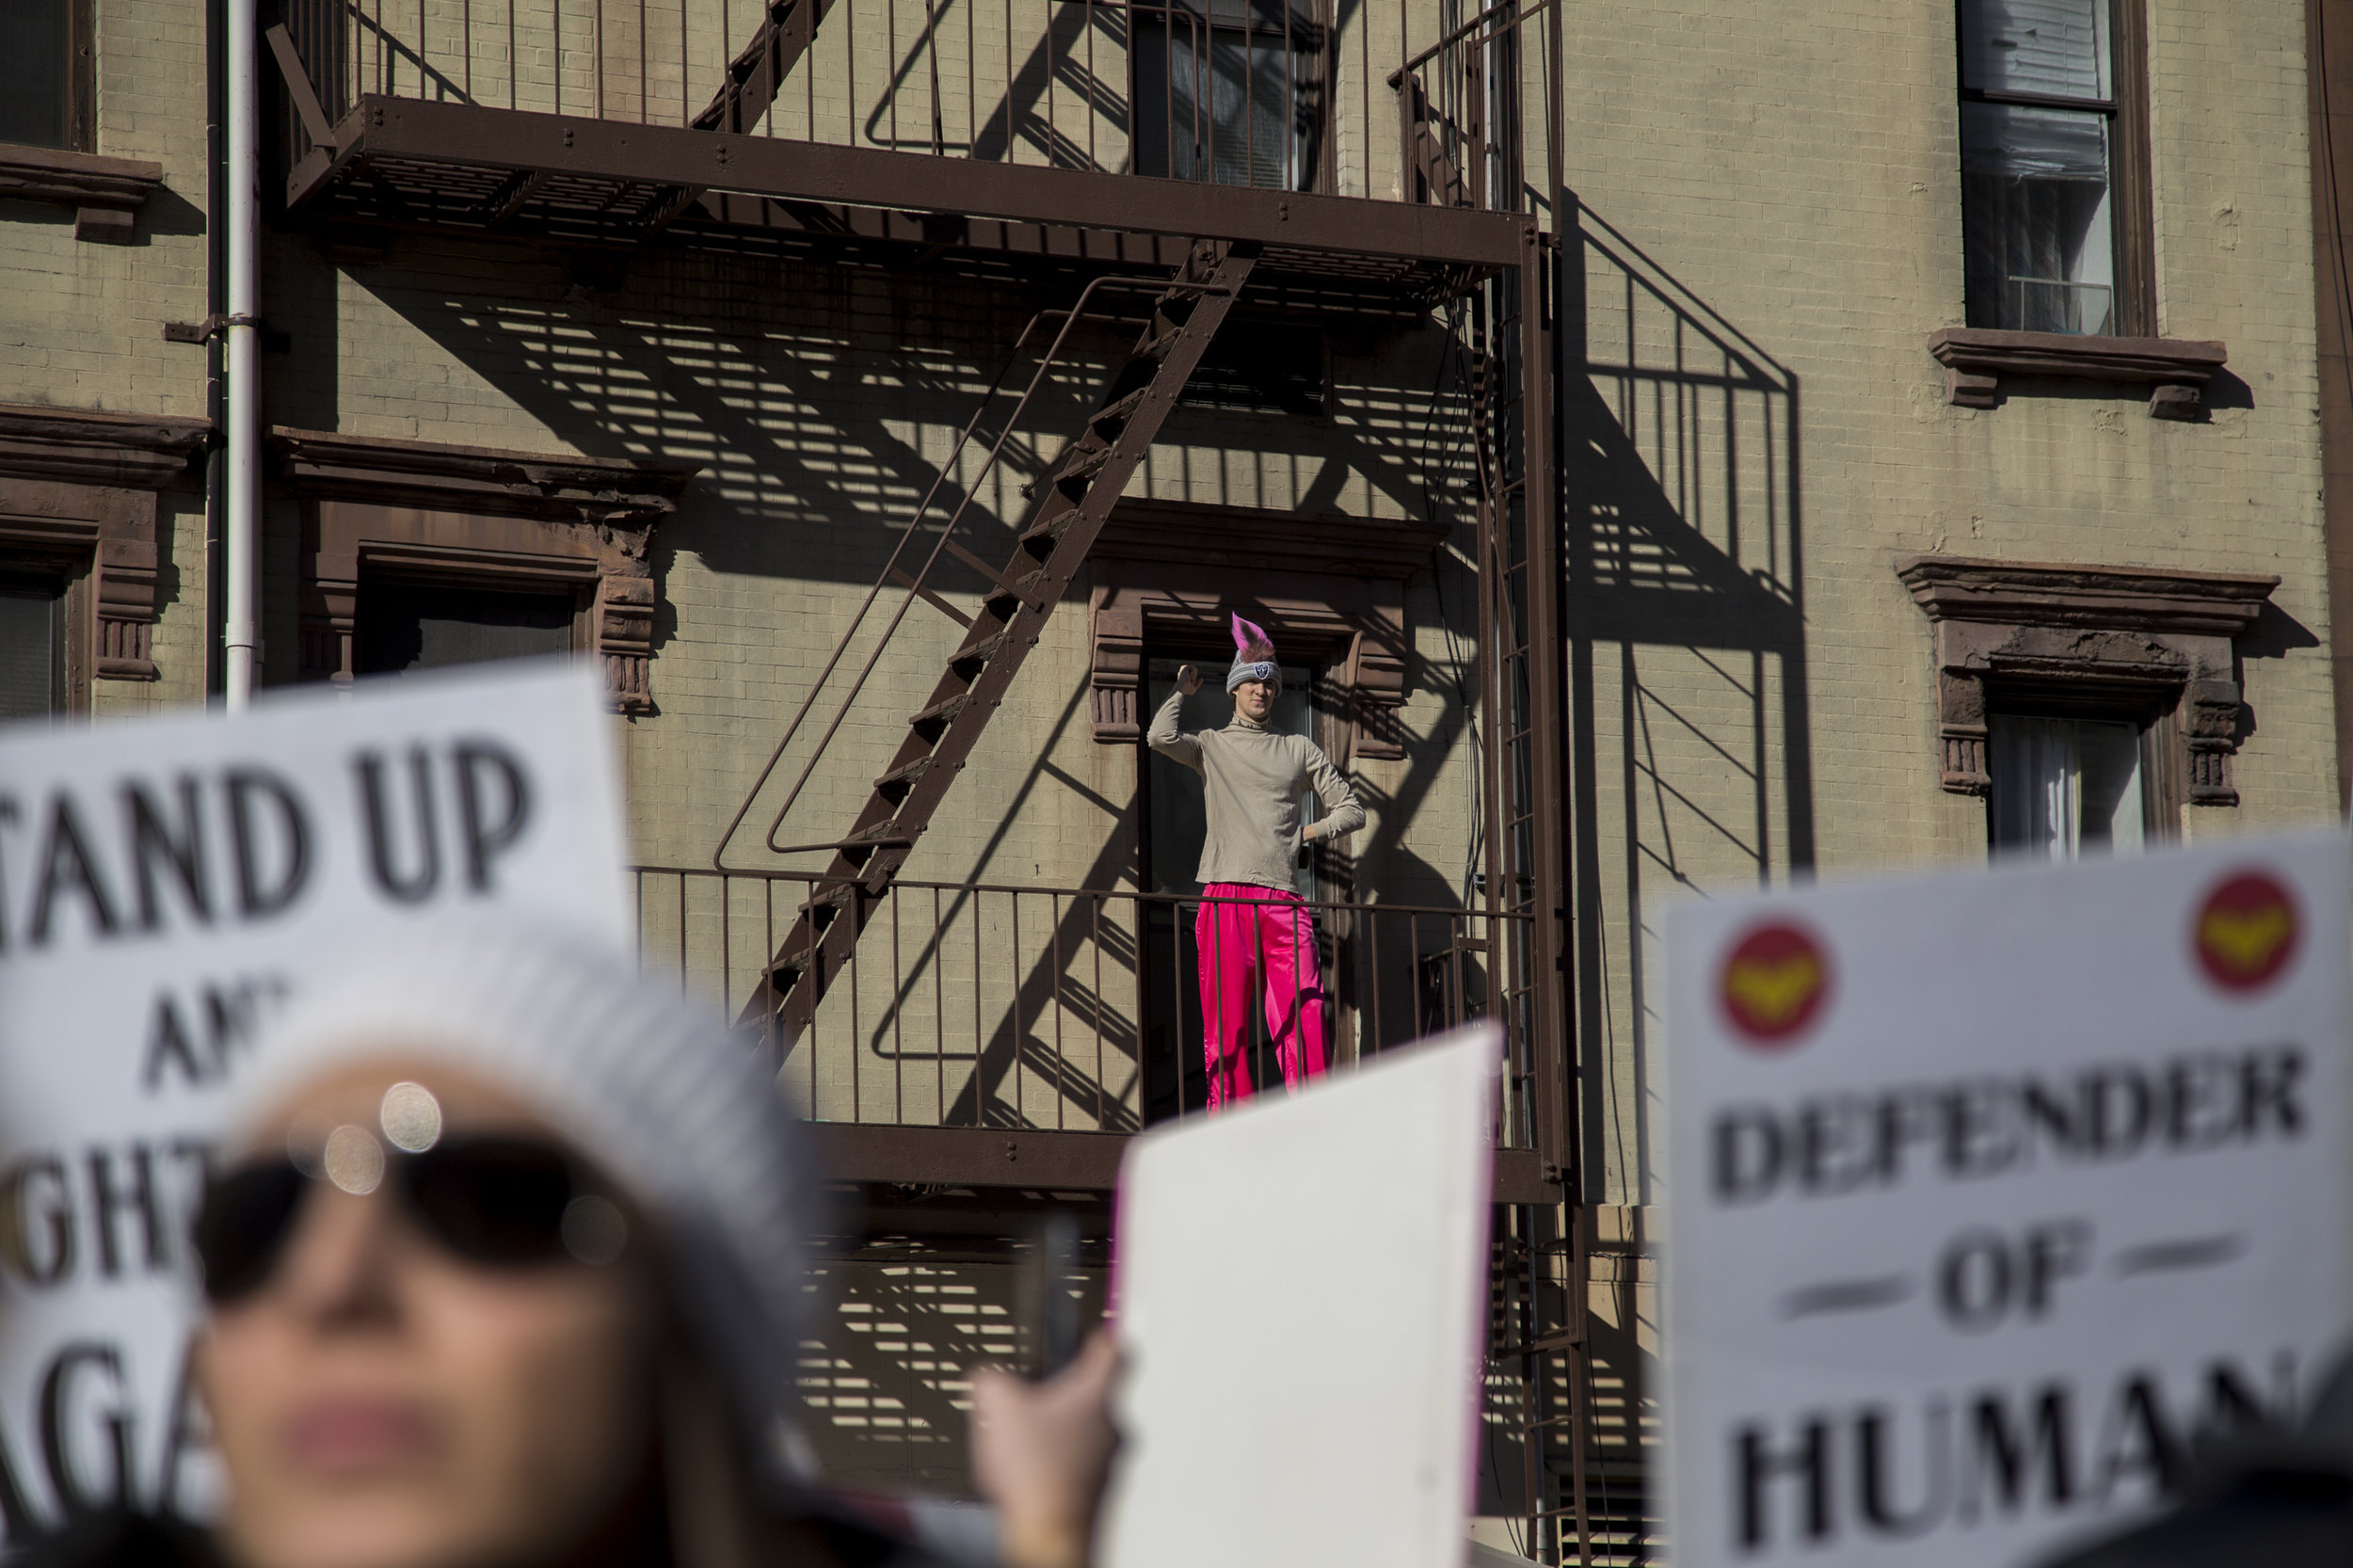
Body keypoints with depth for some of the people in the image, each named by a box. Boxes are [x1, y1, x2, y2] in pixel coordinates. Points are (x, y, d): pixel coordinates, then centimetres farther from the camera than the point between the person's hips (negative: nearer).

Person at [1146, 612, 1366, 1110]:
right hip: (1226, 896, -1)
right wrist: (1181, 691, 11)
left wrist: (1307, 833, 6)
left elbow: (1351, 810, 21)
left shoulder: (1299, 749, 20)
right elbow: (1159, 737, -5)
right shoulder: (1211, 745, 15)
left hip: (1283, 900, 1)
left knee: (1302, 1015, -10)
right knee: (1226, 1019, -3)